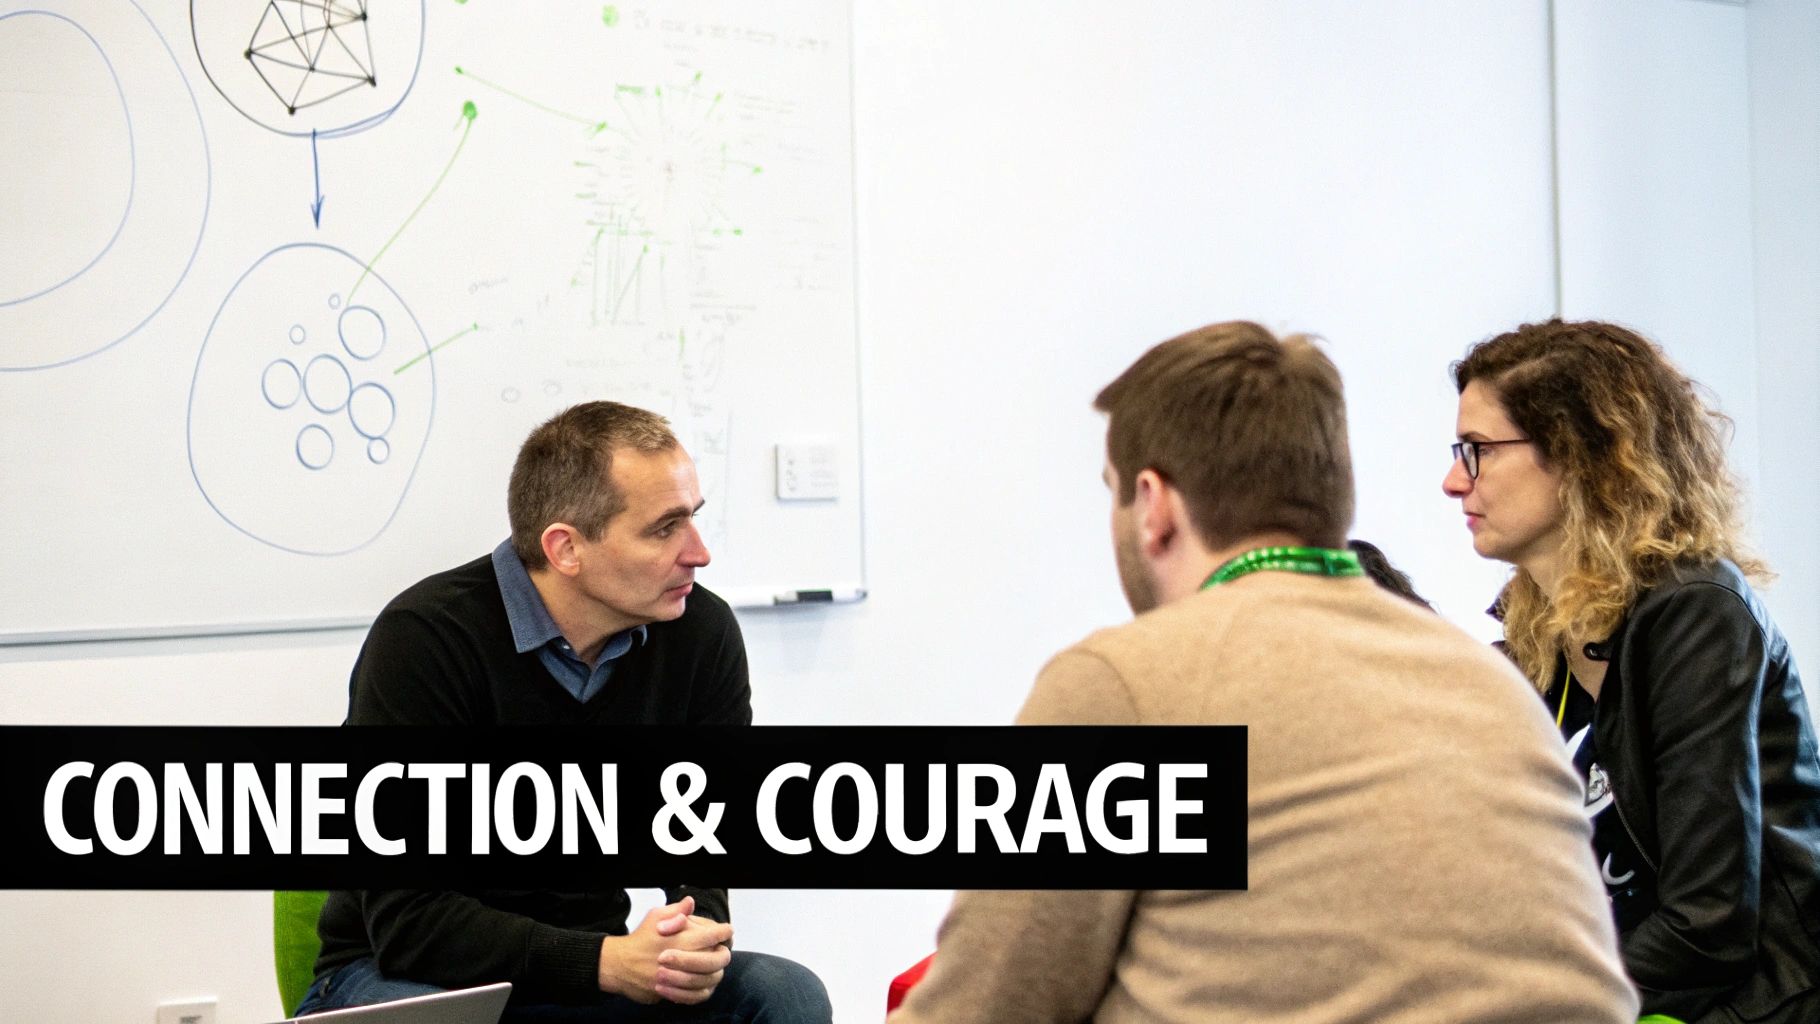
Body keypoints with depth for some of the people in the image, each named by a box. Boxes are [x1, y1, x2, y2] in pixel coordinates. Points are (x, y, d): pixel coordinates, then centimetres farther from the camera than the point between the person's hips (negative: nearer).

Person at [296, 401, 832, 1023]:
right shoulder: (423, 641, -21)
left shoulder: (702, 634, -6)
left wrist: (699, 933, -24)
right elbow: (408, 922, -23)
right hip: (402, 970, -5)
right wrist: (607, 963, -33)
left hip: (593, 965, 5)